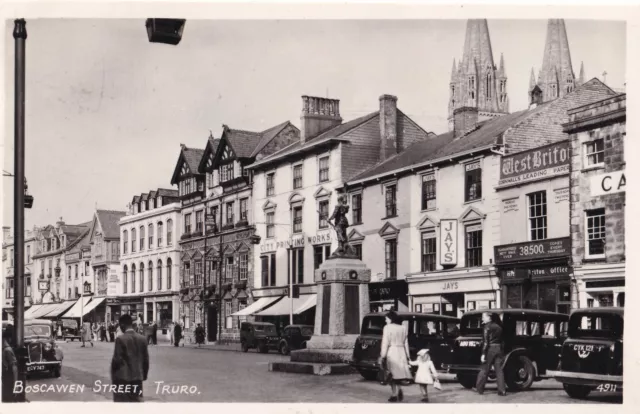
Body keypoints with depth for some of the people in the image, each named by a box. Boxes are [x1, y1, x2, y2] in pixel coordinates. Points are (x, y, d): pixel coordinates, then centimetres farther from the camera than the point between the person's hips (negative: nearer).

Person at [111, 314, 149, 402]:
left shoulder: (120, 339, -13)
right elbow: (146, 359, 7)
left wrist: (113, 377, -1)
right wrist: (144, 375, 18)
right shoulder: (142, 339, 3)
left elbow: (117, 360, -13)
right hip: (138, 377, 5)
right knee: (137, 401, 10)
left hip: (122, 377, -5)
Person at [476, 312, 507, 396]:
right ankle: (502, 390, -1)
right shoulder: (498, 327, 14)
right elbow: (502, 340, 14)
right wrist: (502, 352, 17)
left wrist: (483, 354, -13)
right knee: (499, 370, 4)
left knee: (484, 369, 4)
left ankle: (479, 388, 11)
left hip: (490, 349, -5)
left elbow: (485, 342, -12)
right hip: (499, 349, 5)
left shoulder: (487, 326, -6)